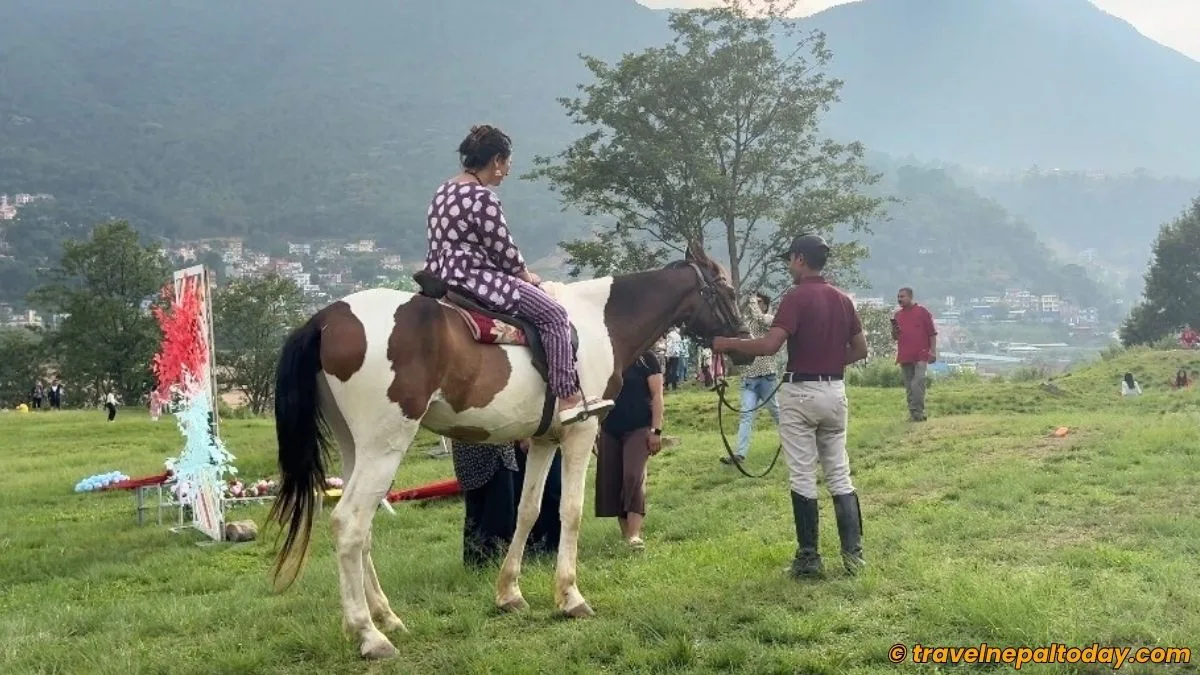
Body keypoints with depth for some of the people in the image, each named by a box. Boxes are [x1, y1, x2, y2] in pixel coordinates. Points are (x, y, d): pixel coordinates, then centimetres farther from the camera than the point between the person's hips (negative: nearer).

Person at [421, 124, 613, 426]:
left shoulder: (443, 192, 14)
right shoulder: (482, 198, -17)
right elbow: (503, 249, -14)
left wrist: (518, 273, 18)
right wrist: (526, 276, 5)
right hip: (473, 280, -11)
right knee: (552, 313, -7)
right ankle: (568, 398, -10)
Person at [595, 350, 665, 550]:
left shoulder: (646, 358, -4)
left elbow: (657, 395, -7)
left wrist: (656, 431, -13)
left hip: (639, 428, -5)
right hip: (610, 429, 5)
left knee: (633, 476, -17)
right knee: (611, 481, 4)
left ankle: (635, 535, -20)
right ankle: (625, 532, 14)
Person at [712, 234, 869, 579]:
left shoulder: (797, 297, -13)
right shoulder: (843, 299, 8)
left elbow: (770, 344, -23)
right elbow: (860, 349, 12)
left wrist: (727, 343, -13)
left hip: (800, 392, -6)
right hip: (835, 391, 6)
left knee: (803, 478, 1)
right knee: (839, 475, 11)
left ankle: (808, 557, 4)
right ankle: (853, 553, 9)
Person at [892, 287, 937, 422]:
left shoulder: (922, 312, 0)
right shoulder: (897, 315, 14)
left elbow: (932, 333, -1)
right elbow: (895, 337, 20)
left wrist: (933, 351, -8)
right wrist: (894, 329, -2)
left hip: (921, 356, -5)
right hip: (904, 356, 5)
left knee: (918, 384, -16)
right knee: (909, 387, 8)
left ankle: (917, 412, -12)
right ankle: (913, 412, 14)